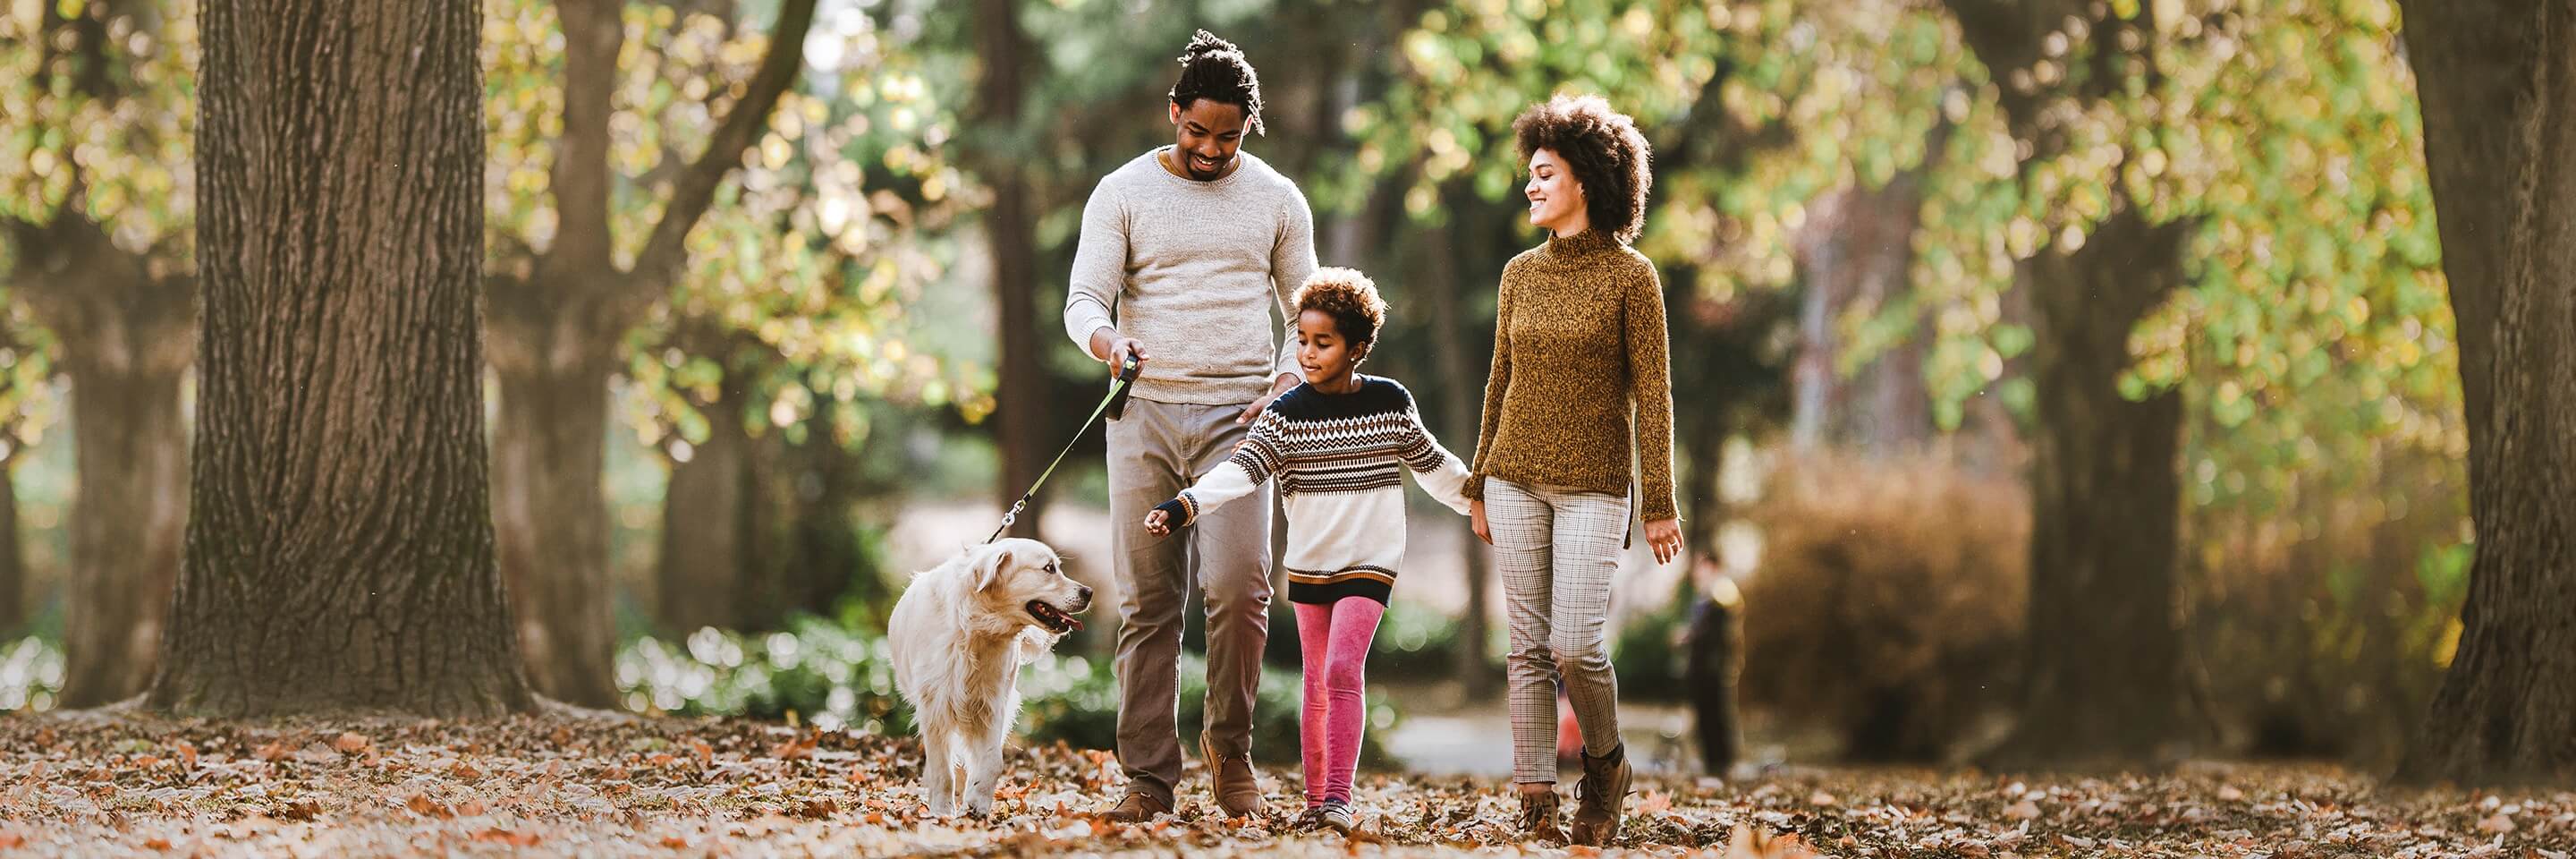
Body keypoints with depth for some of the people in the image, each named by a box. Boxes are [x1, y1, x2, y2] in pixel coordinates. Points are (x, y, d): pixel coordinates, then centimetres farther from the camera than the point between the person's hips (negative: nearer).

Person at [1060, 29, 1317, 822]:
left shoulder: (1277, 200, 9)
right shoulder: (1123, 193, 4)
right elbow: (1083, 300, 0)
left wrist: (1285, 389, -4)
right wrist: (1107, 342, -24)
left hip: (1236, 418, 0)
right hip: (1145, 414, 0)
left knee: (1238, 588, -15)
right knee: (1147, 602, 0)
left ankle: (1229, 748, 6)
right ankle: (1149, 777, 4)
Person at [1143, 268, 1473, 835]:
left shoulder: (1391, 404, -3)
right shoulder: (1286, 414, -4)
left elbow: (1432, 464, 13)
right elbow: (1241, 471, -14)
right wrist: (1181, 507, -29)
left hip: (1369, 562, -2)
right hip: (1308, 564, 2)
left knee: (1343, 670, -17)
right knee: (1316, 684, 7)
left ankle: (1339, 796, -19)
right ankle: (1316, 799, 14)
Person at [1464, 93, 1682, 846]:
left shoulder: (1631, 276, -7)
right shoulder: (1521, 274, 7)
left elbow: (1652, 396, -7)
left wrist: (1660, 504, -10)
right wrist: (1480, 489, 14)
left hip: (1593, 488, -4)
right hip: (1518, 480, 4)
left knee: (1576, 647, -13)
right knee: (1529, 647, 1)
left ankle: (1605, 763, 14)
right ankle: (1536, 806, 3)